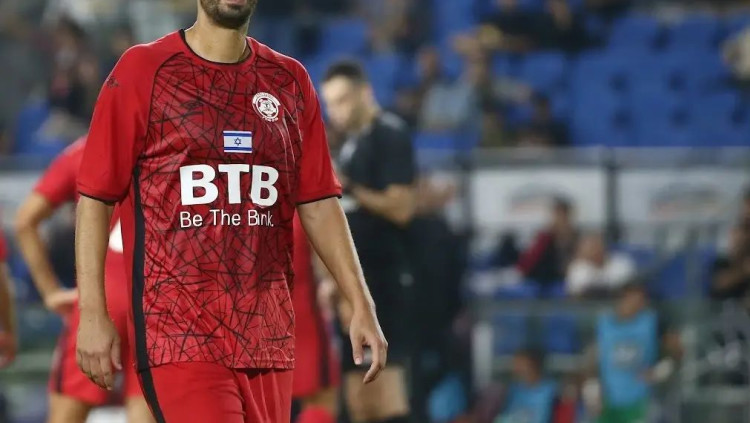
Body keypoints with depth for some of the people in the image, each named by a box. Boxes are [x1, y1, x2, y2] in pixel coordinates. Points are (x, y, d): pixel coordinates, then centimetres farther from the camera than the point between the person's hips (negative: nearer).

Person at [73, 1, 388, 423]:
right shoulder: (143, 70, 0)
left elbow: (319, 205, 13)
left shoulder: (291, 81, 12)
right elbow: (95, 198, -1)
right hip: (181, 332, -4)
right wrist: (93, 314, -7)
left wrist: (361, 304, 5)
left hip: (266, 333, 4)